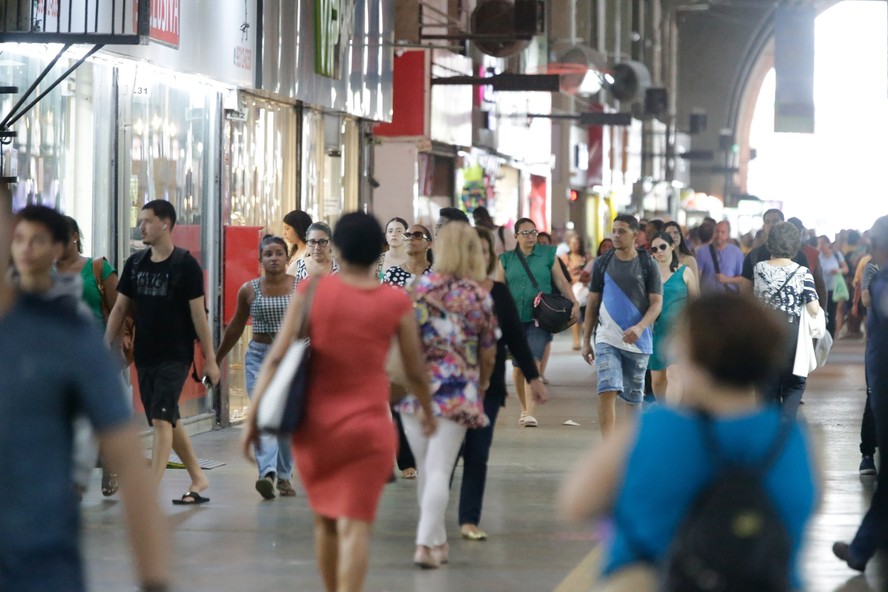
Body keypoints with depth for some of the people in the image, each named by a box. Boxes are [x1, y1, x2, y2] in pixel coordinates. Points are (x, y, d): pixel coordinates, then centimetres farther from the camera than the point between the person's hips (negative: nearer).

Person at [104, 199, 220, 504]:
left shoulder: (185, 264, -8)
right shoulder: (135, 263, 7)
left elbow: (198, 314, -8)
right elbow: (120, 308, 11)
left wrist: (210, 359, -8)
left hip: (175, 356, -6)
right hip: (144, 356, 6)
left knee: (161, 419, -14)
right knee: (168, 421, 13)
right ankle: (198, 479, 27)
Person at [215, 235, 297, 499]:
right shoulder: (249, 290, 2)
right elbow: (235, 328, 14)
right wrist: (216, 359, 19)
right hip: (259, 356, 0)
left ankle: (284, 476, 18)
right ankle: (267, 472, -28)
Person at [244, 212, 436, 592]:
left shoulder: (312, 291, -3)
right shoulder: (396, 303, -3)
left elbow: (276, 357, -8)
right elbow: (415, 372, 4)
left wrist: (252, 416, -5)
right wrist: (427, 411, 23)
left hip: (314, 425, 2)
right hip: (367, 426, -2)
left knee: (325, 520, 20)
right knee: (355, 525, -5)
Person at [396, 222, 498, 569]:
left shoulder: (421, 287, -3)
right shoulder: (480, 296, -1)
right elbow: (488, 352, 7)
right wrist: (482, 385, 24)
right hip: (458, 391, -1)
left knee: (425, 469, 13)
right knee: (439, 471, -2)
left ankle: (437, 541, 21)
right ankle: (426, 543, -11)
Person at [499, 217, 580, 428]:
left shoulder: (548, 254, 6)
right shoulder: (507, 259, 9)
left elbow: (562, 282, 4)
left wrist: (574, 303, -9)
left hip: (539, 318, -2)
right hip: (515, 318, 2)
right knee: (518, 366, 6)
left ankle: (530, 414, -20)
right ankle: (524, 409, 26)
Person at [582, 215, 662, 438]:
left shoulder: (647, 265, 0)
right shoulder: (603, 264, 5)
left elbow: (657, 303, -3)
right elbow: (592, 304, 10)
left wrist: (640, 327, -21)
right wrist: (586, 339, 7)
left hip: (638, 341, 0)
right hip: (607, 338, 0)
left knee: (634, 396, 11)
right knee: (607, 390, -15)